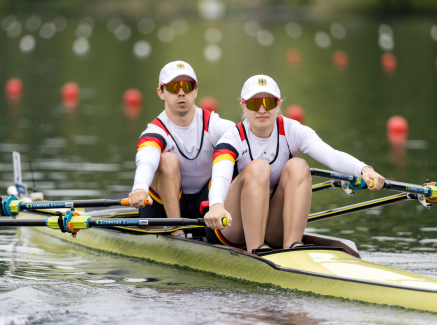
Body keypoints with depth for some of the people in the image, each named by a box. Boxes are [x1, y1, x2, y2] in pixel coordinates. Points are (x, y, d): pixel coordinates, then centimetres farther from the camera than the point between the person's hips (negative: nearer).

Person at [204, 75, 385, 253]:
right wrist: (216, 206, -58)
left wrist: (364, 169, -45)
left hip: (276, 230, 3)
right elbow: (220, 175, -34)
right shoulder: (234, 139, -13)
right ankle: (255, 251, -37)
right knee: (258, 168, -28)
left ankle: (292, 247, -33)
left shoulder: (292, 132, -5)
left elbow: (331, 155, -23)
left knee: (298, 167, -22)